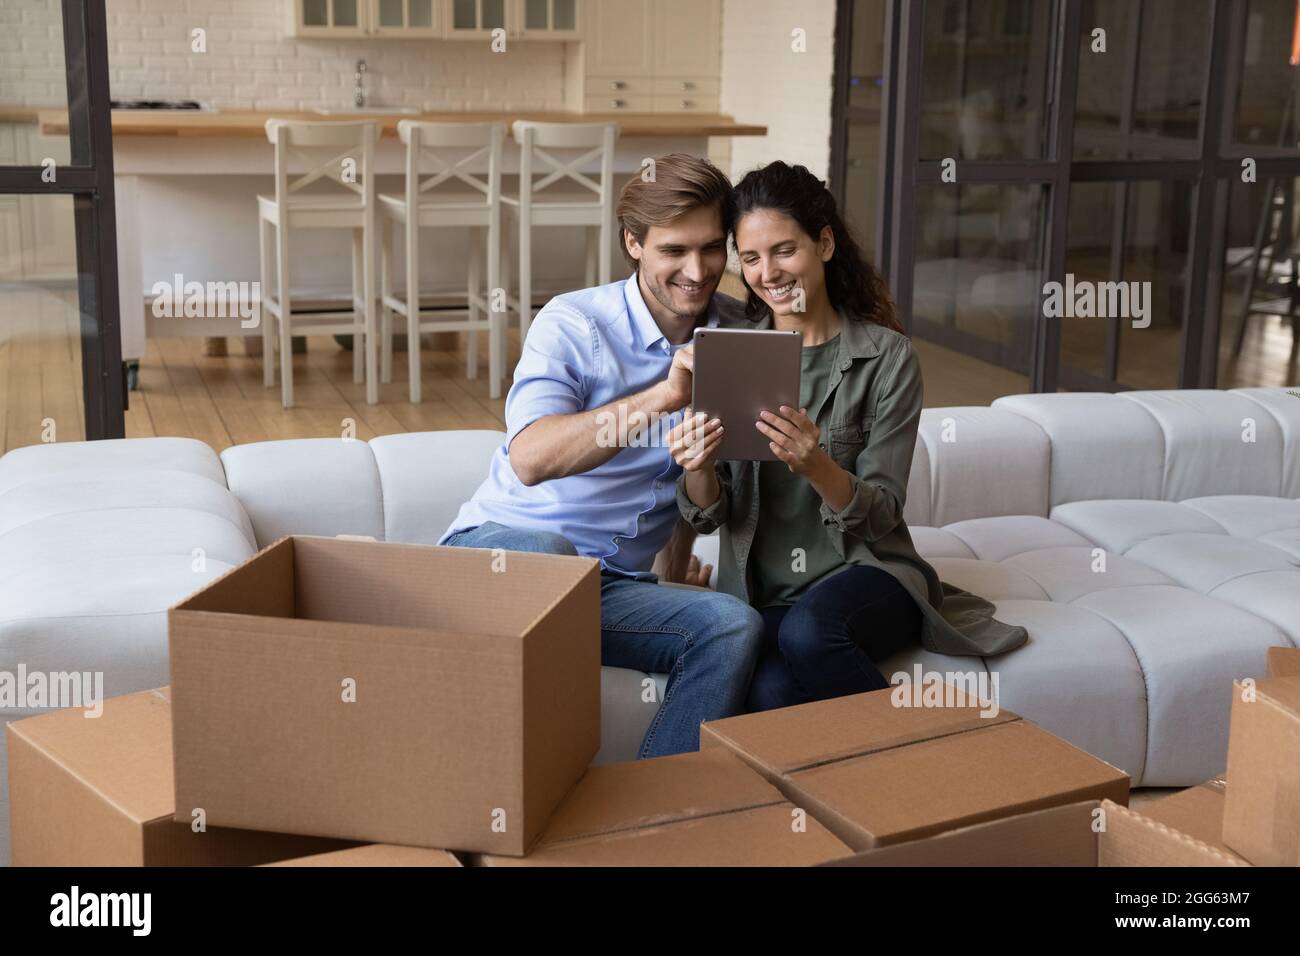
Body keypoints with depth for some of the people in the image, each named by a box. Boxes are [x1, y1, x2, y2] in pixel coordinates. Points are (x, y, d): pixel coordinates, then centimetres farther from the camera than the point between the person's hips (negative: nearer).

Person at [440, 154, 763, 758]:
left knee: (734, 627, -25)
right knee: (545, 554, -40)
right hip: (496, 547, -4)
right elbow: (530, 459, -26)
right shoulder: (574, 324, -8)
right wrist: (659, 398, -34)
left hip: (617, 586, 4)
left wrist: (674, 564, 18)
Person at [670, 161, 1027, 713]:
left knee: (808, 631, -36)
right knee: (773, 696, -31)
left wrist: (816, 467, -26)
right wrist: (698, 470, -20)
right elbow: (707, 516, 3)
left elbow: (881, 515, -6)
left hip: (865, 573, -2)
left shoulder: (887, 358, -2)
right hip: (761, 594, 2)